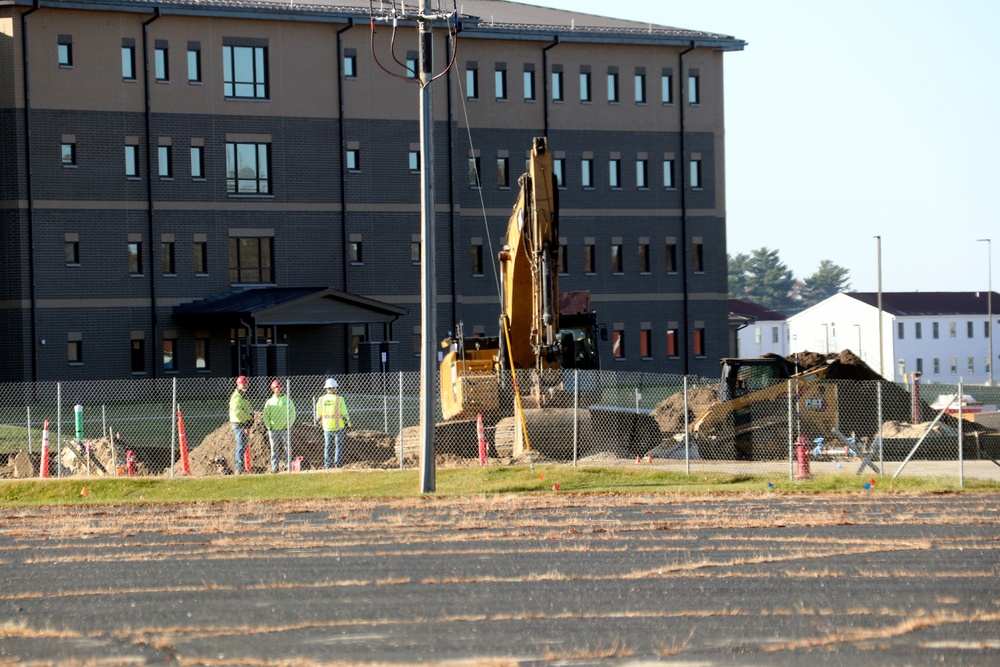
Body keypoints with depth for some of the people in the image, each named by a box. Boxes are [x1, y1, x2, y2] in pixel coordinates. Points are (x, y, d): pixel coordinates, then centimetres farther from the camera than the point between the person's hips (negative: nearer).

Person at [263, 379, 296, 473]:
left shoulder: (287, 400, 5)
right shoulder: (270, 402, 7)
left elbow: (292, 414, 4)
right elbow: (266, 416, 8)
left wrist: (288, 426, -6)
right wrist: (269, 427, -2)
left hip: (285, 429, -1)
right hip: (273, 430, 1)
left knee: (287, 448, -3)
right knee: (274, 449, 2)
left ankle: (288, 466, 0)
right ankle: (274, 468, 5)